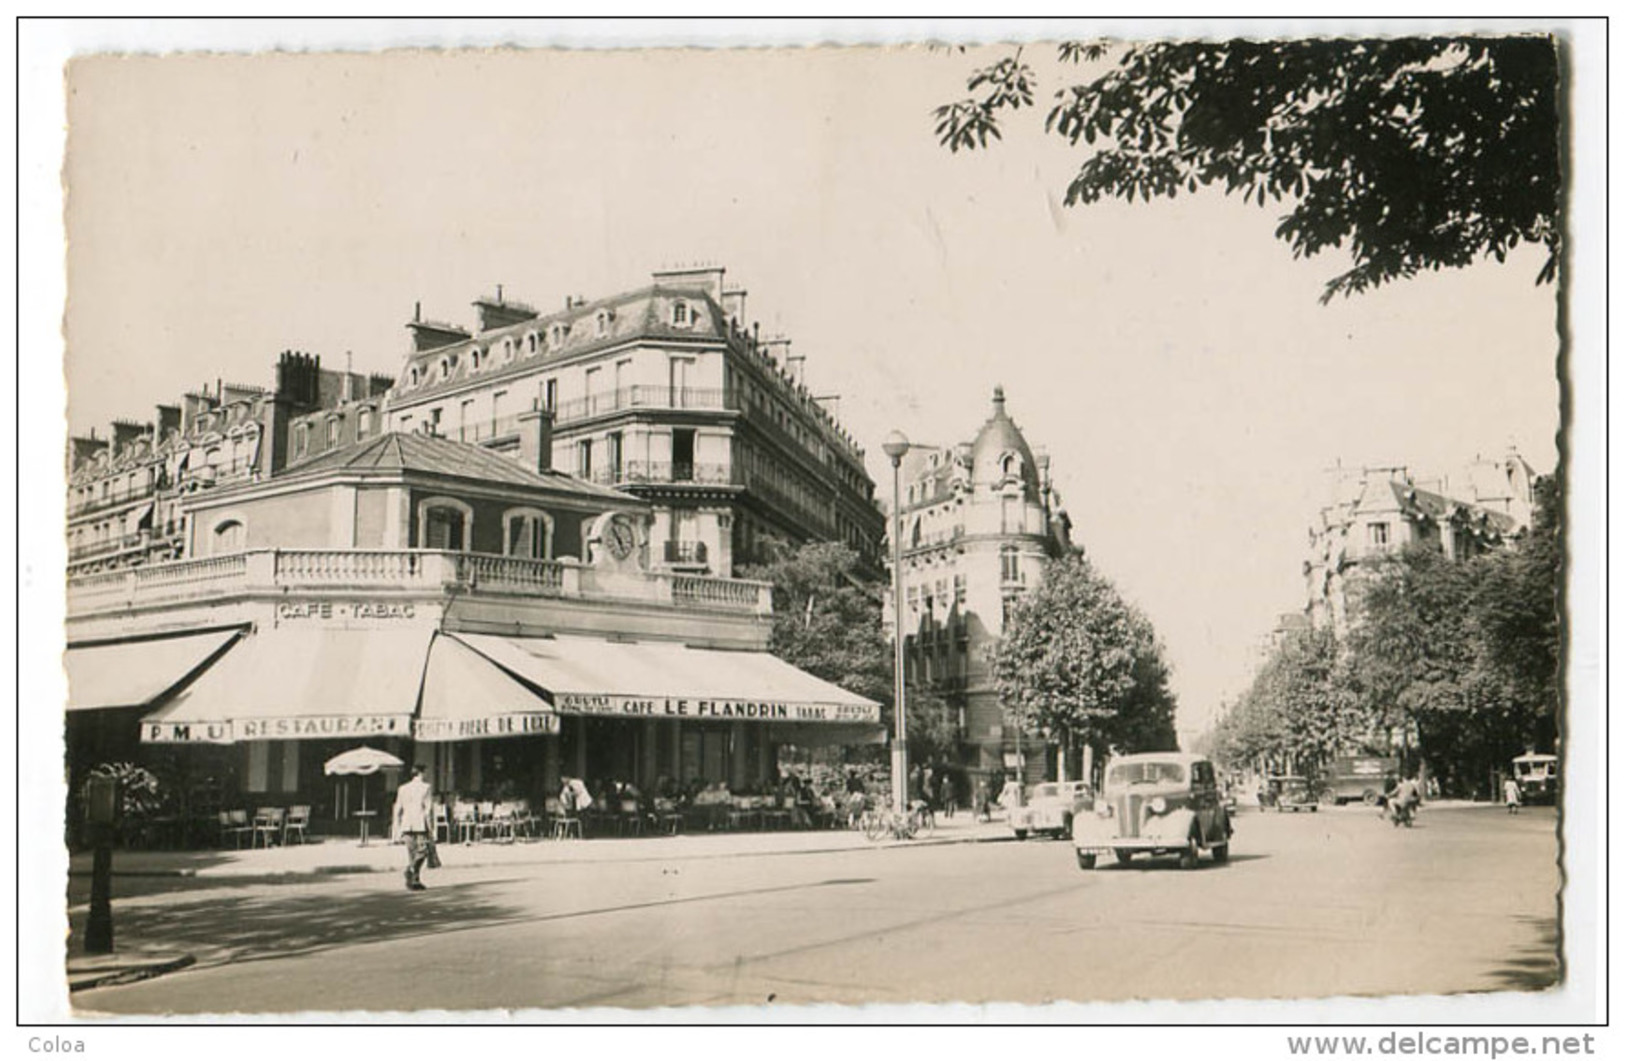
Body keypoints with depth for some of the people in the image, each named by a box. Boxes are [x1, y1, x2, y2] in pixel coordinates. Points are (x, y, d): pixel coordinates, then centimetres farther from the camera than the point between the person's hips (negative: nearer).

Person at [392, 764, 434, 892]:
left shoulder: (402, 789, 13)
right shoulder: (425, 788, -2)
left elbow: (397, 810, 13)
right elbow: (429, 808, -7)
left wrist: (398, 830, 17)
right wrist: (431, 825, -2)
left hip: (406, 826, 5)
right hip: (421, 825, -5)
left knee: (412, 855, 10)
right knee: (422, 852, 0)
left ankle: (415, 882, 8)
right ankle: (411, 870, -24)